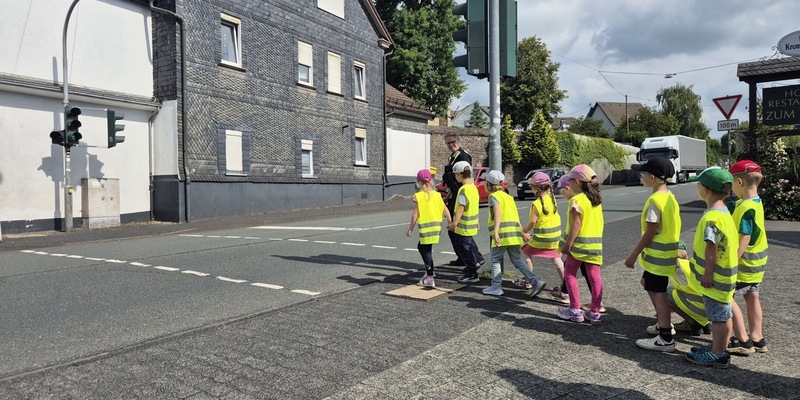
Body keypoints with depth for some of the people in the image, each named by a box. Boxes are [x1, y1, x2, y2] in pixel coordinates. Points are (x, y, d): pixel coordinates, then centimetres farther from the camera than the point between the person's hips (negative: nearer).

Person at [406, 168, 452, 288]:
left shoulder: (418, 196, -9)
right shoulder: (436, 195, 4)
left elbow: (415, 214, -10)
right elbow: (445, 210, 5)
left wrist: (411, 228, -1)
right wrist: (450, 222, 18)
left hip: (425, 226, -5)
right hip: (436, 225, 6)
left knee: (426, 251, 2)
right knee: (421, 247, 24)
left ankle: (430, 278, 3)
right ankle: (429, 271, 28)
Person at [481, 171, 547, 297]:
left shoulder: (493, 196, -2)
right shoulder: (507, 196, 22)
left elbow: (497, 213, -18)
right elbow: (516, 214, 21)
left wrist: (495, 231, -27)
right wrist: (522, 231, 25)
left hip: (503, 232, -8)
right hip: (514, 232, 8)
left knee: (494, 259, 5)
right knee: (517, 260, 11)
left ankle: (496, 287, 8)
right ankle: (535, 282, 0)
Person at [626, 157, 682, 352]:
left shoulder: (655, 200, -20)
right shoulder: (670, 197, 9)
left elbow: (650, 233, -20)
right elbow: (668, 227, 14)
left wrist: (633, 254, -13)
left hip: (658, 255, -10)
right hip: (667, 252, 10)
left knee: (658, 293, -3)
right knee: (652, 288, 22)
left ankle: (666, 339, 3)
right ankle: (663, 323, 36)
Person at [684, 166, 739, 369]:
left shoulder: (712, 217, -25)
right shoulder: (723, 212, 8)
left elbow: (711, 247, -25)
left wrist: (707, 273, -19)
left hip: (716, 279, -10)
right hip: (722, 276, 10)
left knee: (719, 316, 2)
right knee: (719, 315, 20)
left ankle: (718, 355, 13)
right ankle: (717, 347, 33)